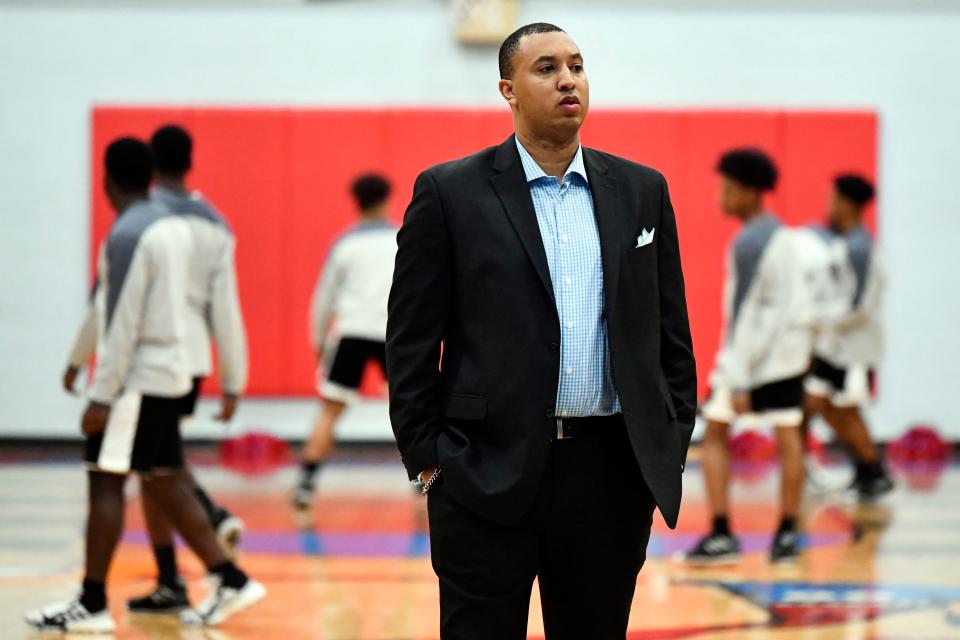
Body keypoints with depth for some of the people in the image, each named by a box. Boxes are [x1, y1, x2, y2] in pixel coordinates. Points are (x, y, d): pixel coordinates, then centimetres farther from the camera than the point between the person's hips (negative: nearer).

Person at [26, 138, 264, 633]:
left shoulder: (127, 235, -15)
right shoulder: (176, 228, 12)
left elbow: (122, 325, -19)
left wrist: (101, 396, -17)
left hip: (137, 378, -9)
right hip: (171, 373, 9)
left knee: (105, 482, -5)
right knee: (165, 484, 13)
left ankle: (92, 604, -4)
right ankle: (228, 581, 12)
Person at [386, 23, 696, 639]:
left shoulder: (642, 191, 10)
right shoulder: (450, 193, 0)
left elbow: (671, 332, 13)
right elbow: (412, 341, 0)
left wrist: (672, 447, 7)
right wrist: (427, 458, -5)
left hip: (612, 473, 3)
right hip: (489, 473, -3)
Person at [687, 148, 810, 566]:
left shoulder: (748, 243, -16)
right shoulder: (781, 234, 10)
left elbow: (744, 313, -19)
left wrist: (738, 381, -19)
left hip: (756, 348, -8)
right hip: (791, 347, 8)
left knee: (715, 434, 1)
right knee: (787, 437, 6)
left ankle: (721, 534, -4)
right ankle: (787, 534, 6)